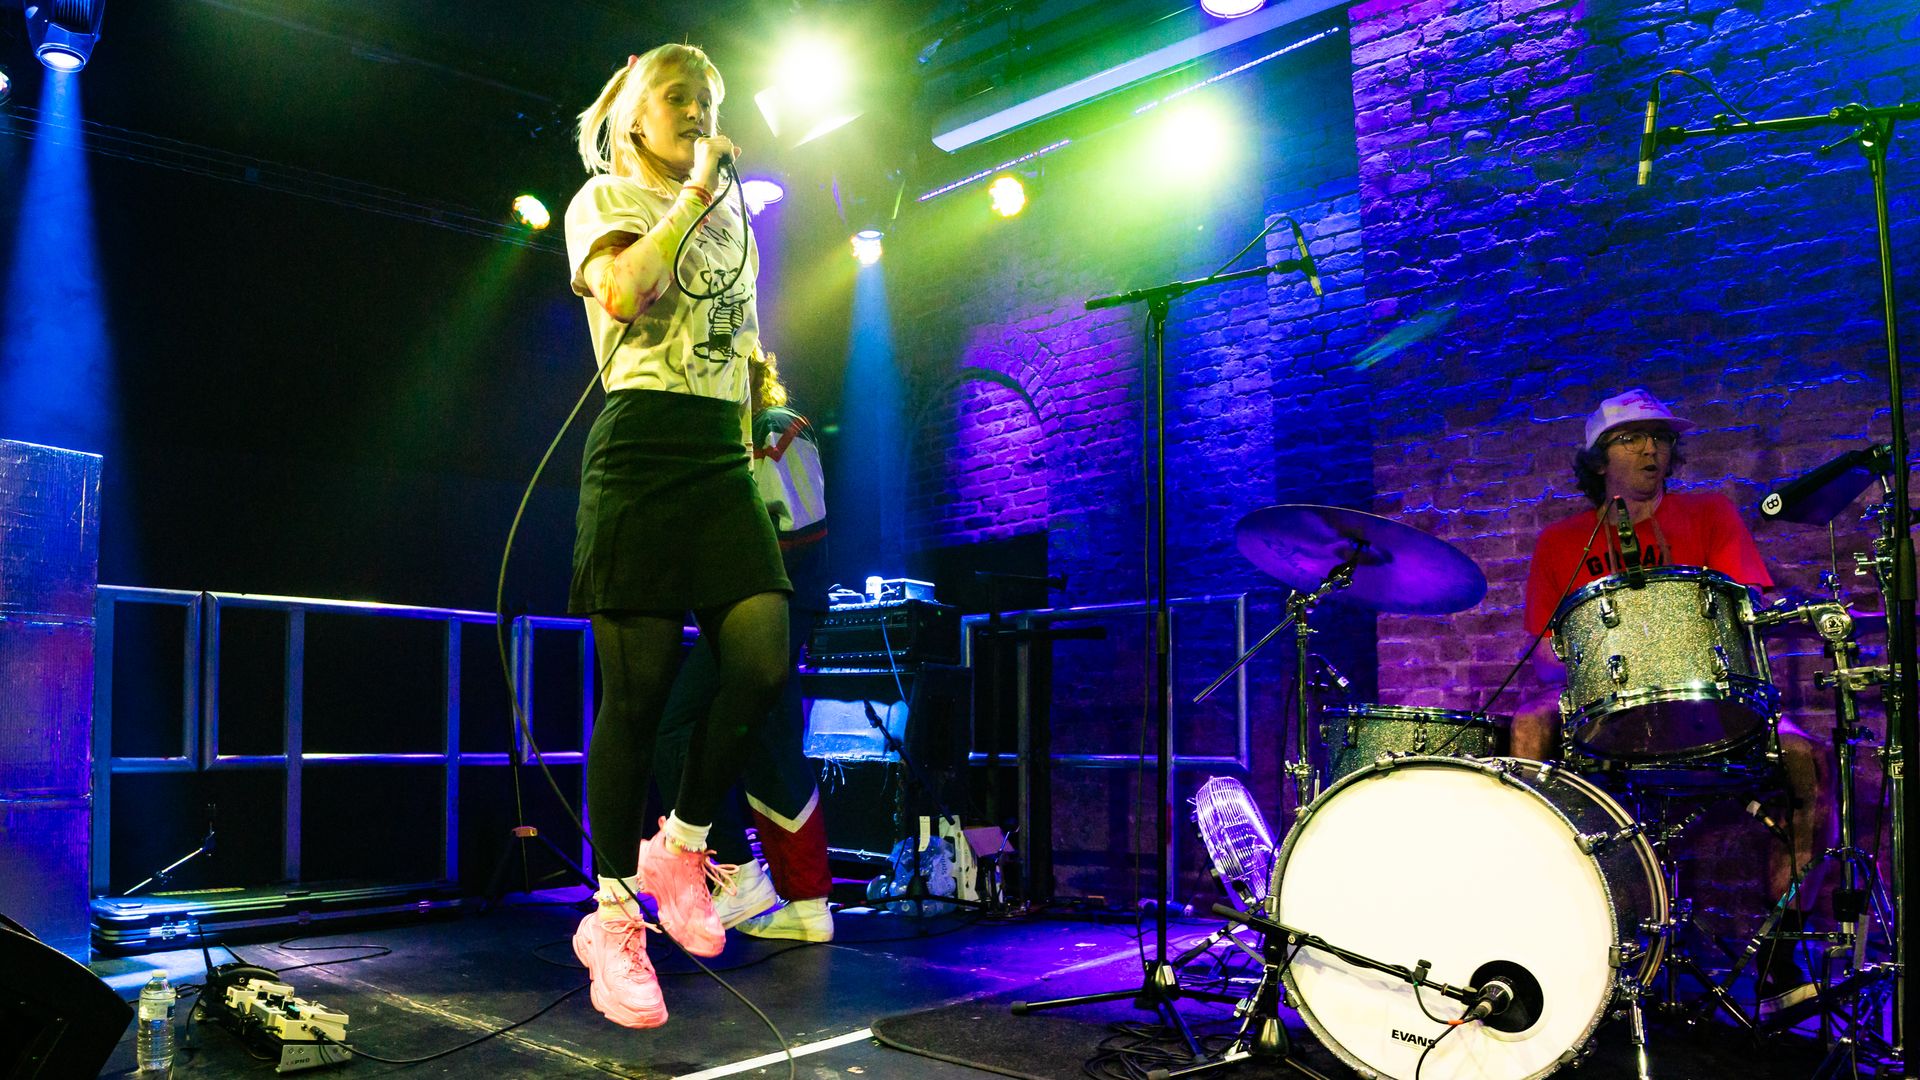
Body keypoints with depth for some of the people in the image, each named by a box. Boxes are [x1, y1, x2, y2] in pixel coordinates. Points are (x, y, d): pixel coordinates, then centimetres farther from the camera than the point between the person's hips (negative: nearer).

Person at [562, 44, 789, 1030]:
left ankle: (680, 847, 11)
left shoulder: (731, 217, 25)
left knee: (762, 663, -11)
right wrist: (696, 190, -6)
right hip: (642, 444, -5)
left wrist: (754, 444, 15)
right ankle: (613, 913, 6)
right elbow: (625, 293, -14)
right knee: (638, 687, -7)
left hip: (722, 458, 5)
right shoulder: (603, 198, 8)